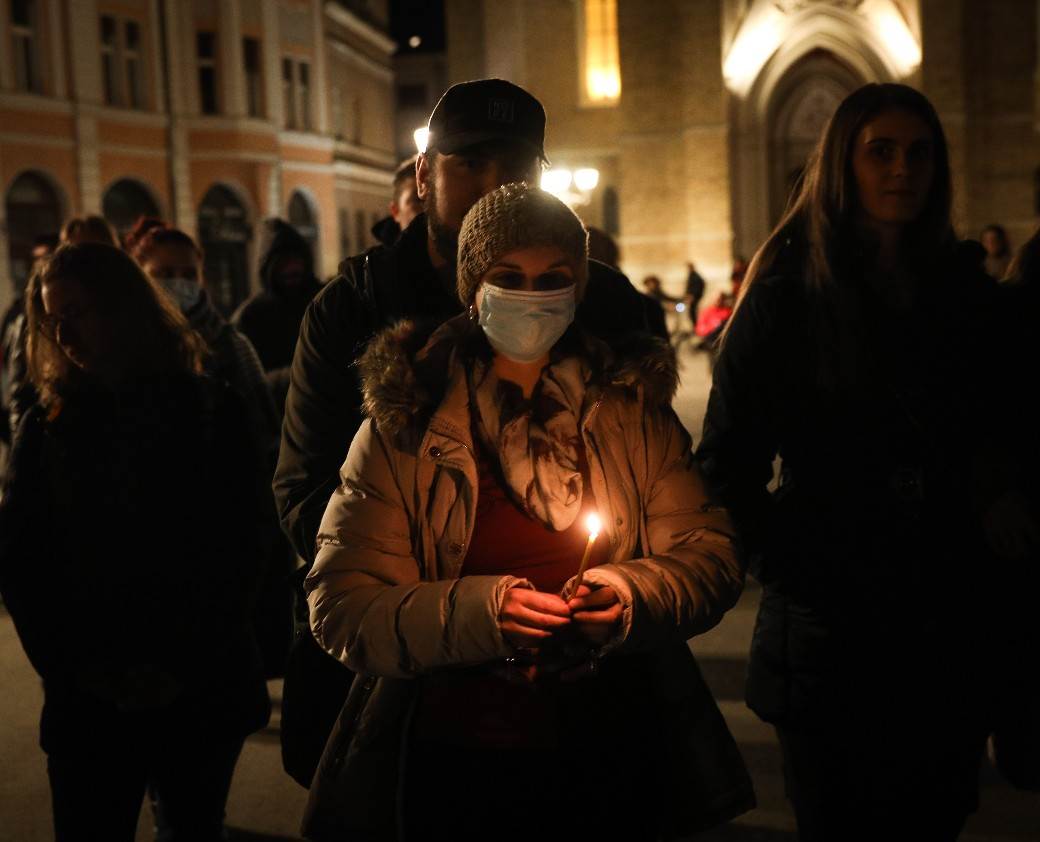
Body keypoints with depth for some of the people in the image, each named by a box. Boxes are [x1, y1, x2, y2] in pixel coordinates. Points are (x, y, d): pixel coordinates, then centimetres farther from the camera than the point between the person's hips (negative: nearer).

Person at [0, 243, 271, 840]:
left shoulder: (212, 412, 0)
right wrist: (76, 667, -9)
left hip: (202, 692, -1)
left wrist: (185, 665, -12)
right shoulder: (48, 427, 6)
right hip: (89, 701, 1)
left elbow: (238, 552, -4)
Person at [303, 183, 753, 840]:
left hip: (614, 759, 2)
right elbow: (340, 610, -11)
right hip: (455, 762, -1)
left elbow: (713, 559, -1)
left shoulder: (632, 404, 1)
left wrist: (632, 594, -21)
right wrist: (477, 612, -26)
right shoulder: (405, 423, -5)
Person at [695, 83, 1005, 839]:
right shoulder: (786, 297, -5)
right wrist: (778, 563, -16)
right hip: (829, 627, -3)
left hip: (950, 620, 4)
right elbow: (729, 458, -6)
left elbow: (998, 444, 10)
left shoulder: (966, 294, 6)